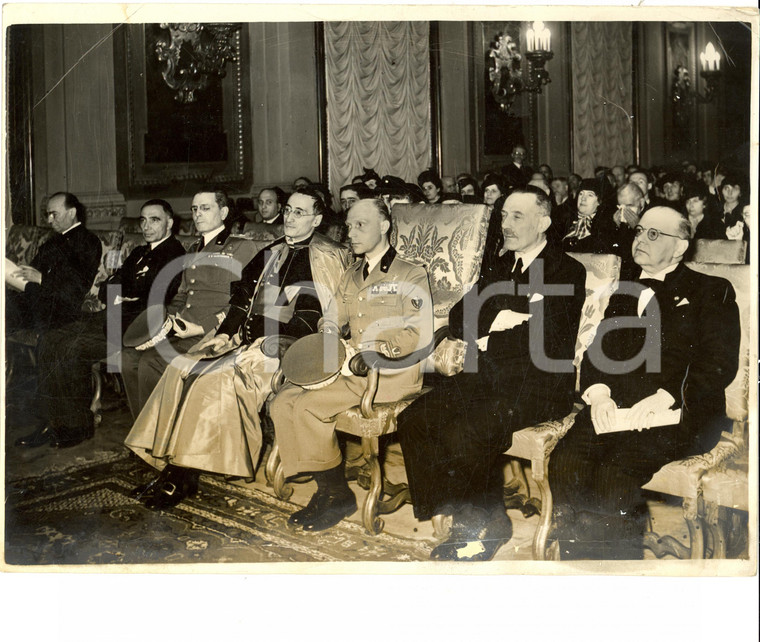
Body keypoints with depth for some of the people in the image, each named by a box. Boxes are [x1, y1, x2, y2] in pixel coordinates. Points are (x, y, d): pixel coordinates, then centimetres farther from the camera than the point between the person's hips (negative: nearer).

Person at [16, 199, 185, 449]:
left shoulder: (175, 255, -5)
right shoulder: (139, 253, 24)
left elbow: (158, 300, -16)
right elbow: (110, 287, 19)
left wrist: (123, 302, -9)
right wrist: (115, 296, -3)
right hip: (113, 318, 9)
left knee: (75, 350, -25)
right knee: (49, 342, -5)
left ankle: (78, 426, -10)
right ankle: (54, 422, -3)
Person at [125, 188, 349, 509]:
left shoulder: (325, 259, -5)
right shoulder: (271, 253, 20)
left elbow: (311, 320, -14)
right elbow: (243, 296, 22)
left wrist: (266, 348, -20)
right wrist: (226, 333, 6)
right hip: (246, 339, 8)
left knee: (217, 379, -28)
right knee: (181, 369, -12)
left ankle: (185, 477, -18)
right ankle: (170, 467, -12)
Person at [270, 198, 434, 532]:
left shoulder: (411, 276, -1)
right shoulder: (351, 277, 22)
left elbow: (420, 336, -11)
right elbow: (332, 320, 26)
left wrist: (366, 349, -19)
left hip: (393, 373, -7)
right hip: (351, 368, 8)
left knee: (308, 405, -24)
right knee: (283, 401, -12)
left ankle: (337, 494, -7)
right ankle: (326, 490, -7)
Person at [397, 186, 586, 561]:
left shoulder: (568, 272, -2)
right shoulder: (500, 267, 19)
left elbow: (545, 341, -15)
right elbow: (458, 320, 11)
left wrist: (487, 337, -6)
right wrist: (499, 319, -8)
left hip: (538, 386, -7)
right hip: (487, 378, 7)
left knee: (464, 433, -29)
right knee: (413, 420, -13)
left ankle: (487, 525, -5)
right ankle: (461, 515, -5)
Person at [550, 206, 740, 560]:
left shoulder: (711, 291, 9)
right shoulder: (623, 293, 26)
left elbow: (720, 364, -3)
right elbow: (596, 353, 20)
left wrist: (663, 397, -17)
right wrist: (598, 393, -3)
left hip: (679, 414, -4)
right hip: (616, 408, 5)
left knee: (614, 476, -32)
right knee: (564, 465, -25)